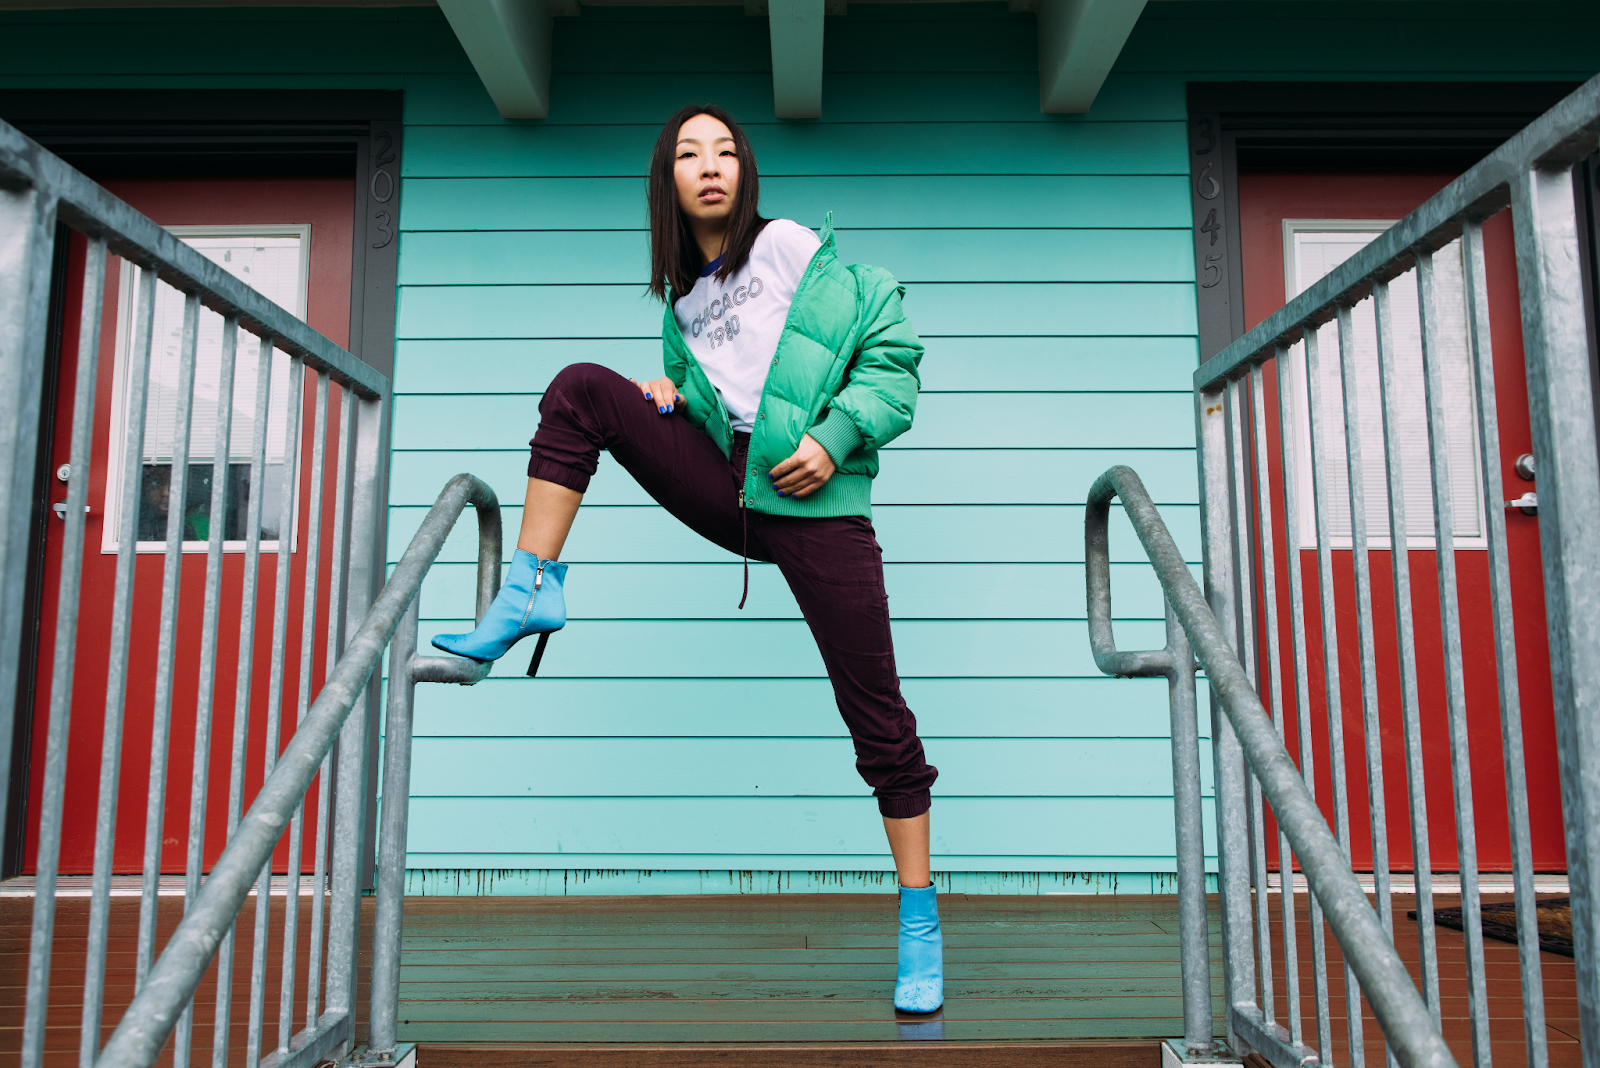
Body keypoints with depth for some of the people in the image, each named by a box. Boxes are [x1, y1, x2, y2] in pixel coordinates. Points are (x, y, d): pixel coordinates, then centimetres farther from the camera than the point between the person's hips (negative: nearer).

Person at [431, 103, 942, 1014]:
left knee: (876, 713, -4)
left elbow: (892, 348, 0)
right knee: (580, 390, -8)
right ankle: (534, 593, -8)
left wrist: (835, 436, -13)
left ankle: (921, 922, 11)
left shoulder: (803, 251, 2)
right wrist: (666, 394, 3)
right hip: (723, 483, 5)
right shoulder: (683, 293, 16)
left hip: (813, 498, -4)